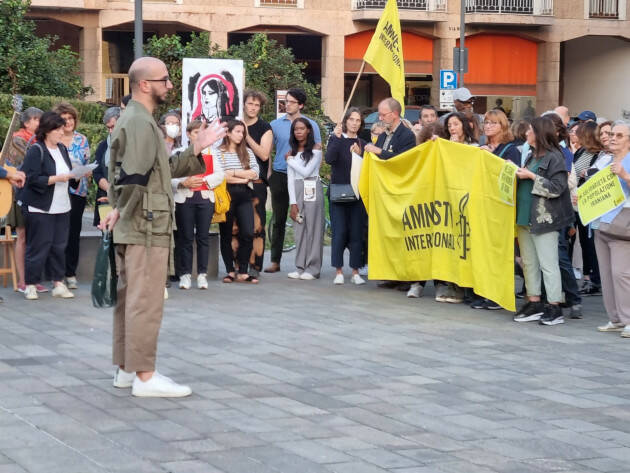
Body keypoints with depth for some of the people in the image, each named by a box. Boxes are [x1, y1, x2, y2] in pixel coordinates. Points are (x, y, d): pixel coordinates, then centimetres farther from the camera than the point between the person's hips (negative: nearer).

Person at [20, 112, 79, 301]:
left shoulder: (62, 149, 13)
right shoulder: (36, 151, -10)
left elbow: (70, 177, 22)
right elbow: (32, 179, -17)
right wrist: (57, 178, -20)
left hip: (62, 207, 7)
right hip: (40, 208, -7)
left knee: (59, 246, 7)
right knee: (38, 246, -3)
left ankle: (58, 283, 13)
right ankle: (30, 285, 7)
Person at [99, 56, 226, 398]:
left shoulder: (136, 120, 17)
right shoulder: (140, 122, -16)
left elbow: (164, 169, 19)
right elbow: (134, 177, -27)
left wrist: (196, 149, 11)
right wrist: (120, 211, -16)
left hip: (135, 226, 11)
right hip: (145, 226, -11)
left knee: (130, 298, 14)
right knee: (146, 302, -6)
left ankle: (126, 369, 20)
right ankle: (144, 376, -3)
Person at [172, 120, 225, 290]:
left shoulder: (211, 153, 13)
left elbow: (220, 174, 2)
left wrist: (203, 180, -11)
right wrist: (184, 182, -17)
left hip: (205, 198, 1)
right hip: (184, 199, -1)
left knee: (203, 236, 1)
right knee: (185, 237, -1)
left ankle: (202, 274, 6)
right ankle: (185, 274, 5)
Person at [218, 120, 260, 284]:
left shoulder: (247, 152, 13)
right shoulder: (219, 152, -1)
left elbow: (255, 173, 0)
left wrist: (233, 173, -8)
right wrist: (243, 178, -8)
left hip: (244, 196, 3)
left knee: (248, 233, -6)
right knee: (226, 235, 4)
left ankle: (243, 272, 1)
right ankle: (230, 271, 13)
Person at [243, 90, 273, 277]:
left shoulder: (264, 128, 4)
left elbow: (264, 154, -8)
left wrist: (247, 136, -12)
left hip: (257, 182, -3)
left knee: (256, 225, -8)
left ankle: (255, 266, -6)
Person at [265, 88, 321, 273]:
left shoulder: (311, 125, 6)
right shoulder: (276, 124, 8)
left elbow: (318, 151, 8)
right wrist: (269, 172, 1)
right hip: (280, 176, 1)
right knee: (279, 220, 4)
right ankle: (275, 261, 7)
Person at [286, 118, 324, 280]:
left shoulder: (315, 151, -1)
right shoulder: (292, 152, 13)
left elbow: (306, 171, -11)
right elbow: (290, 178, 8)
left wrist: (291, 160, 1)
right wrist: (293, 203, -1)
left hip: (312, 191, -4)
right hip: (297, 191, 4)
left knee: (313, 227, -4)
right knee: (299, 228, 3)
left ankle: (312, 268, -1)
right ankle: (301, 267, 8)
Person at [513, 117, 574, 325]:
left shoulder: (554, 157, -10)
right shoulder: (532, 155, 16)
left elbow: (557, 188, -17)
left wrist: (531, 176, -16)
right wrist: (516, 172, 7)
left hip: (544, 218, -9)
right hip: (525, 217, 9)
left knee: (548, 264, -5)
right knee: (529, 263, 11)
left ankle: (554, 308, -1)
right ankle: (534, 303, 17)